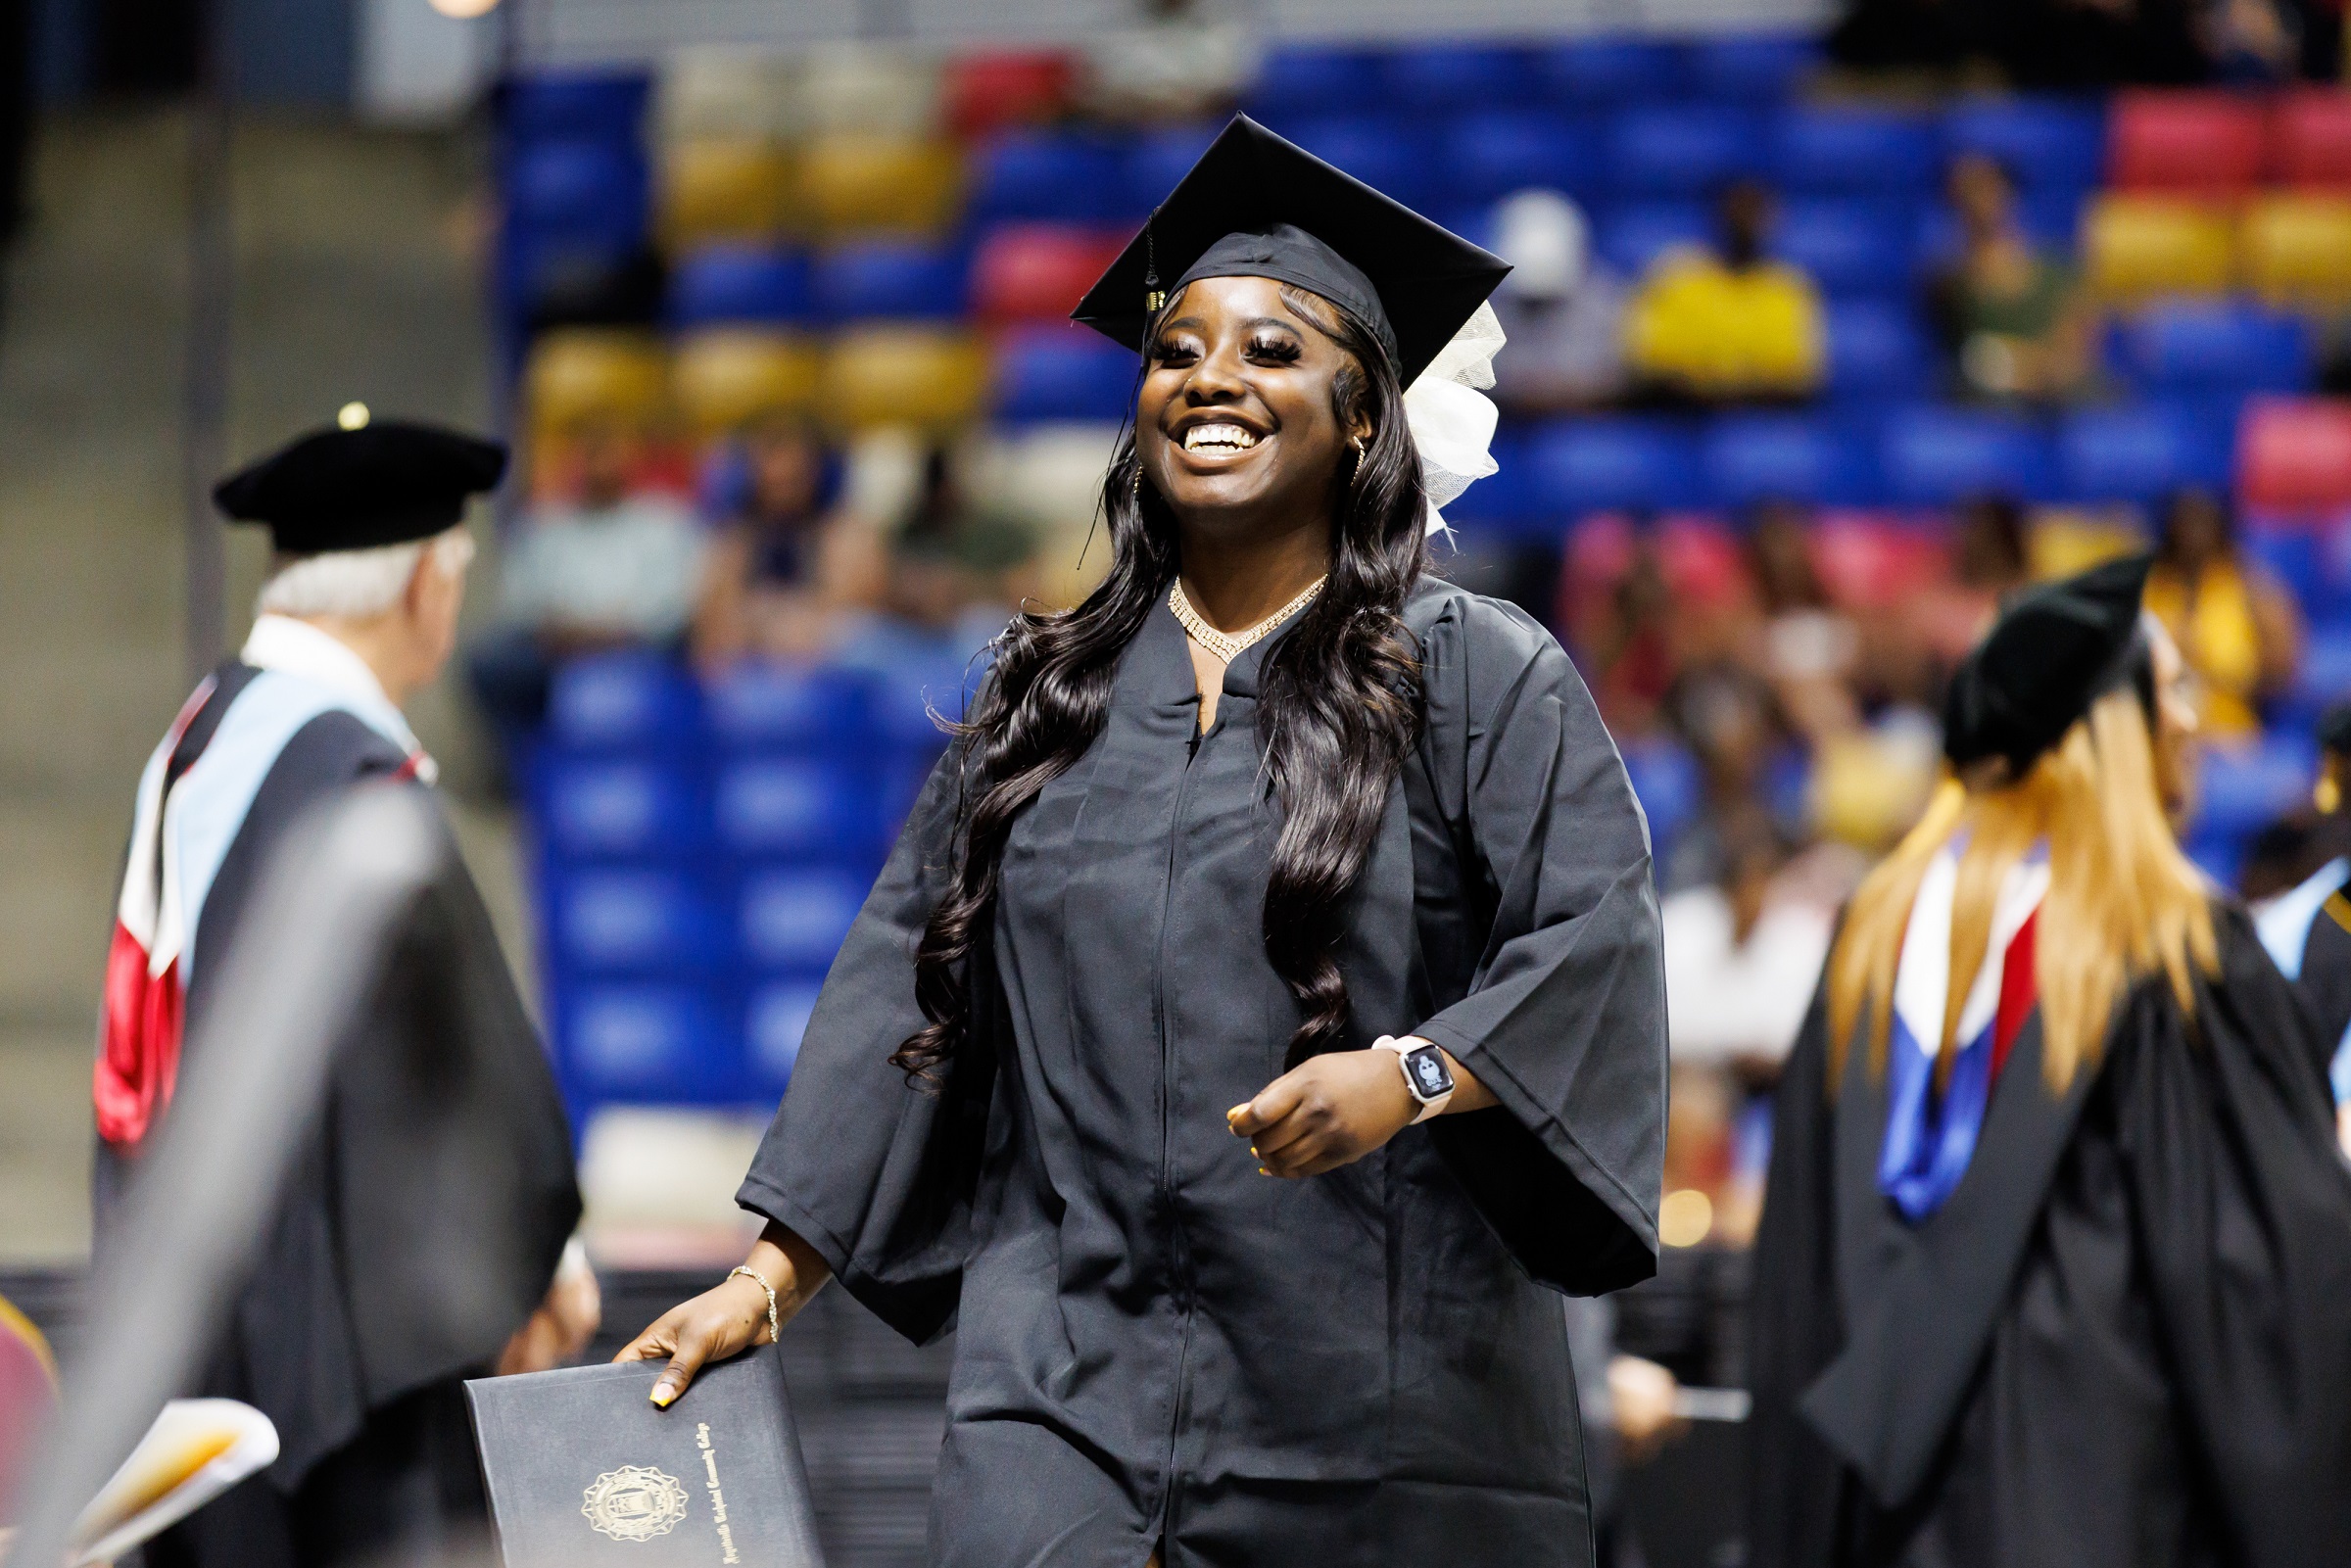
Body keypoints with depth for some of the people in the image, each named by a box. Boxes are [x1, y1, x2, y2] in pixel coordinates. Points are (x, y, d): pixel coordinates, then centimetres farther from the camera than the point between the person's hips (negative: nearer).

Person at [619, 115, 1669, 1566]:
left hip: (1378, 1382, -3)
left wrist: (1412, 1075, -24)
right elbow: (910, 986, 16)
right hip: (1070, 1376, 3)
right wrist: (773, 1277, 10)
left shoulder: (1479, 676, 4)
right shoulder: (1045, 696, 16)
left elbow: (1593, 941, -7)